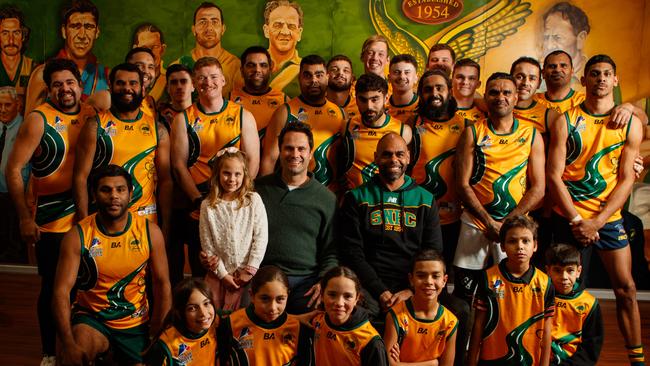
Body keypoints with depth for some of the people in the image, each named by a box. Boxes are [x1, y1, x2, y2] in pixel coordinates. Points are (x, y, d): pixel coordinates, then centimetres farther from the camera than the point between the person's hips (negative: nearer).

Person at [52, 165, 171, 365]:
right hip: (91, 318, -2)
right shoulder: (77, 236, -12)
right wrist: (69, 345, -29)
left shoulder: (150, 232, -9)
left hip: (136, 324, 3)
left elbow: (162, 285, -4)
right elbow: (62, 292, -16)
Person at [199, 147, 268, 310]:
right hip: (218, 274, 1)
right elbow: (207, 244, -3)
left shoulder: (254, 200, -5)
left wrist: (250, 270, -9)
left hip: (246, 273, -1)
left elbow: (261, 237, -7)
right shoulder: (207, 205, -3)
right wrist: (222, 273, -6)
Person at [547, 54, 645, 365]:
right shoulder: (566, 121, -3)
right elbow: (554, 175, -6)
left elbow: (626, 179, -1)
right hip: (568, 218, -1)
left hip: (608, 218, 2)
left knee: (626, 288, 3)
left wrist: (596, 222, -11)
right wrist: (576, 220, -13)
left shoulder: (631, 124, 2)